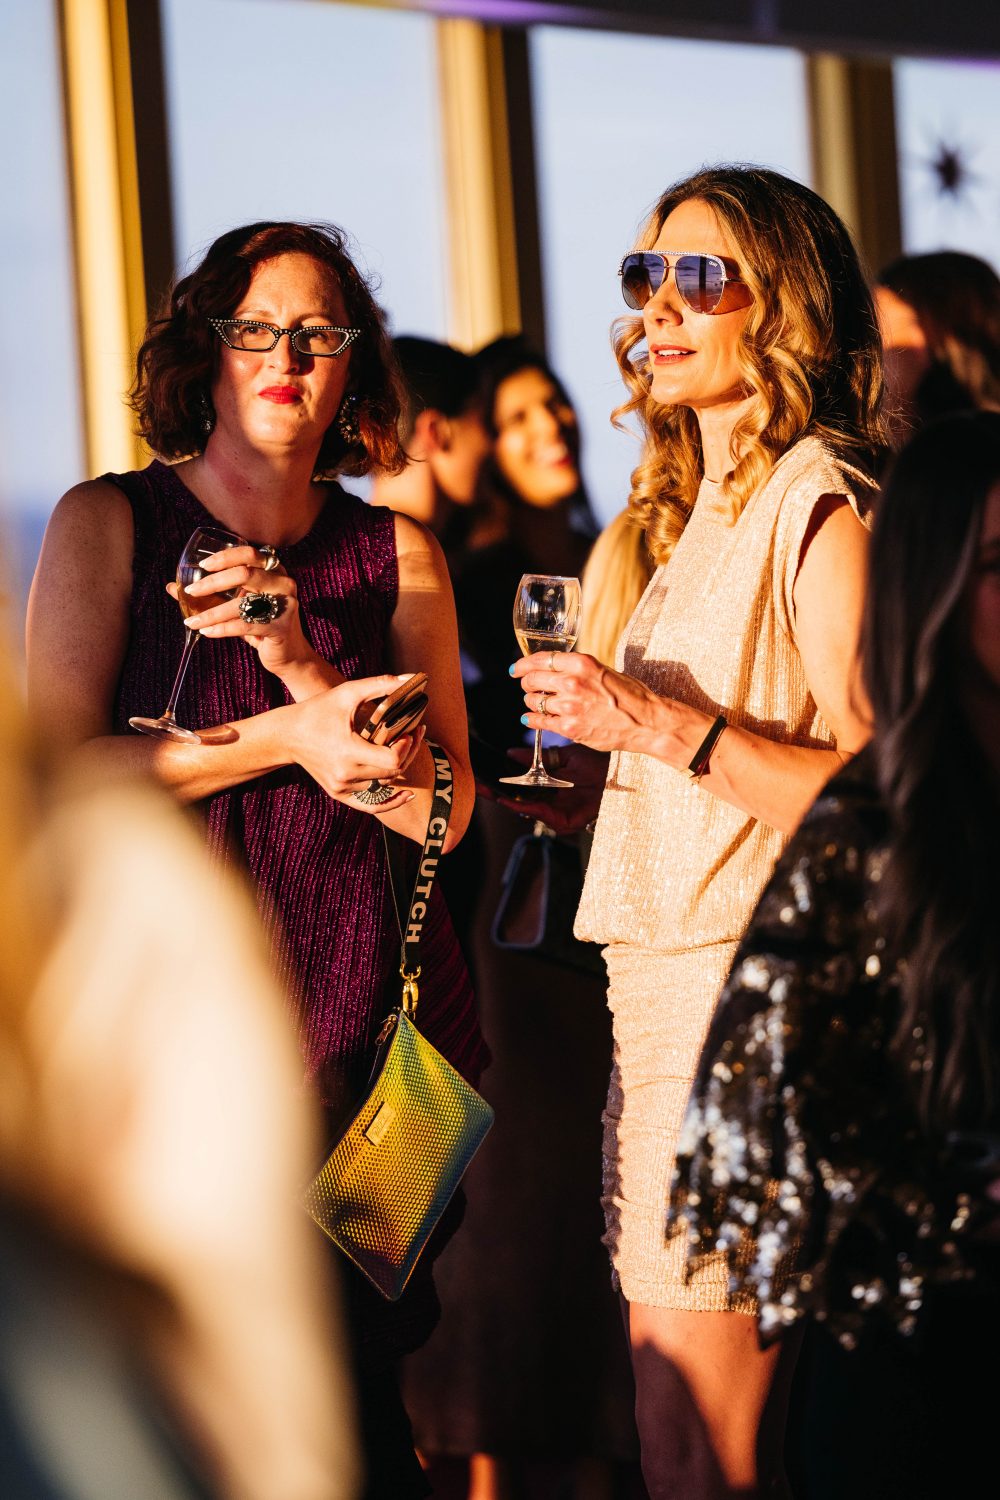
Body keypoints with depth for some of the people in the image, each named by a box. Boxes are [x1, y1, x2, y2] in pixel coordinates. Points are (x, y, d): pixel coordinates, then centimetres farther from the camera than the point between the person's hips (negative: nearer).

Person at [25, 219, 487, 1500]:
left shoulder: (396, 557, 7)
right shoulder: (108, 525, 2)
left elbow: (442, 809, 0)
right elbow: (60, 768, -8)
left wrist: (297, 660, -13)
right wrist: (285, 741, -15)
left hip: (360, 1011, 2)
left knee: (353, 1383, 3)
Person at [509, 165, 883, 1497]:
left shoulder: (817, 503, -9)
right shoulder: (700, 511, 20)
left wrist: (667, 728, -19)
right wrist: (589, 772, 12)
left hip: (749, 991, -9)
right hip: (664, 989, 9)